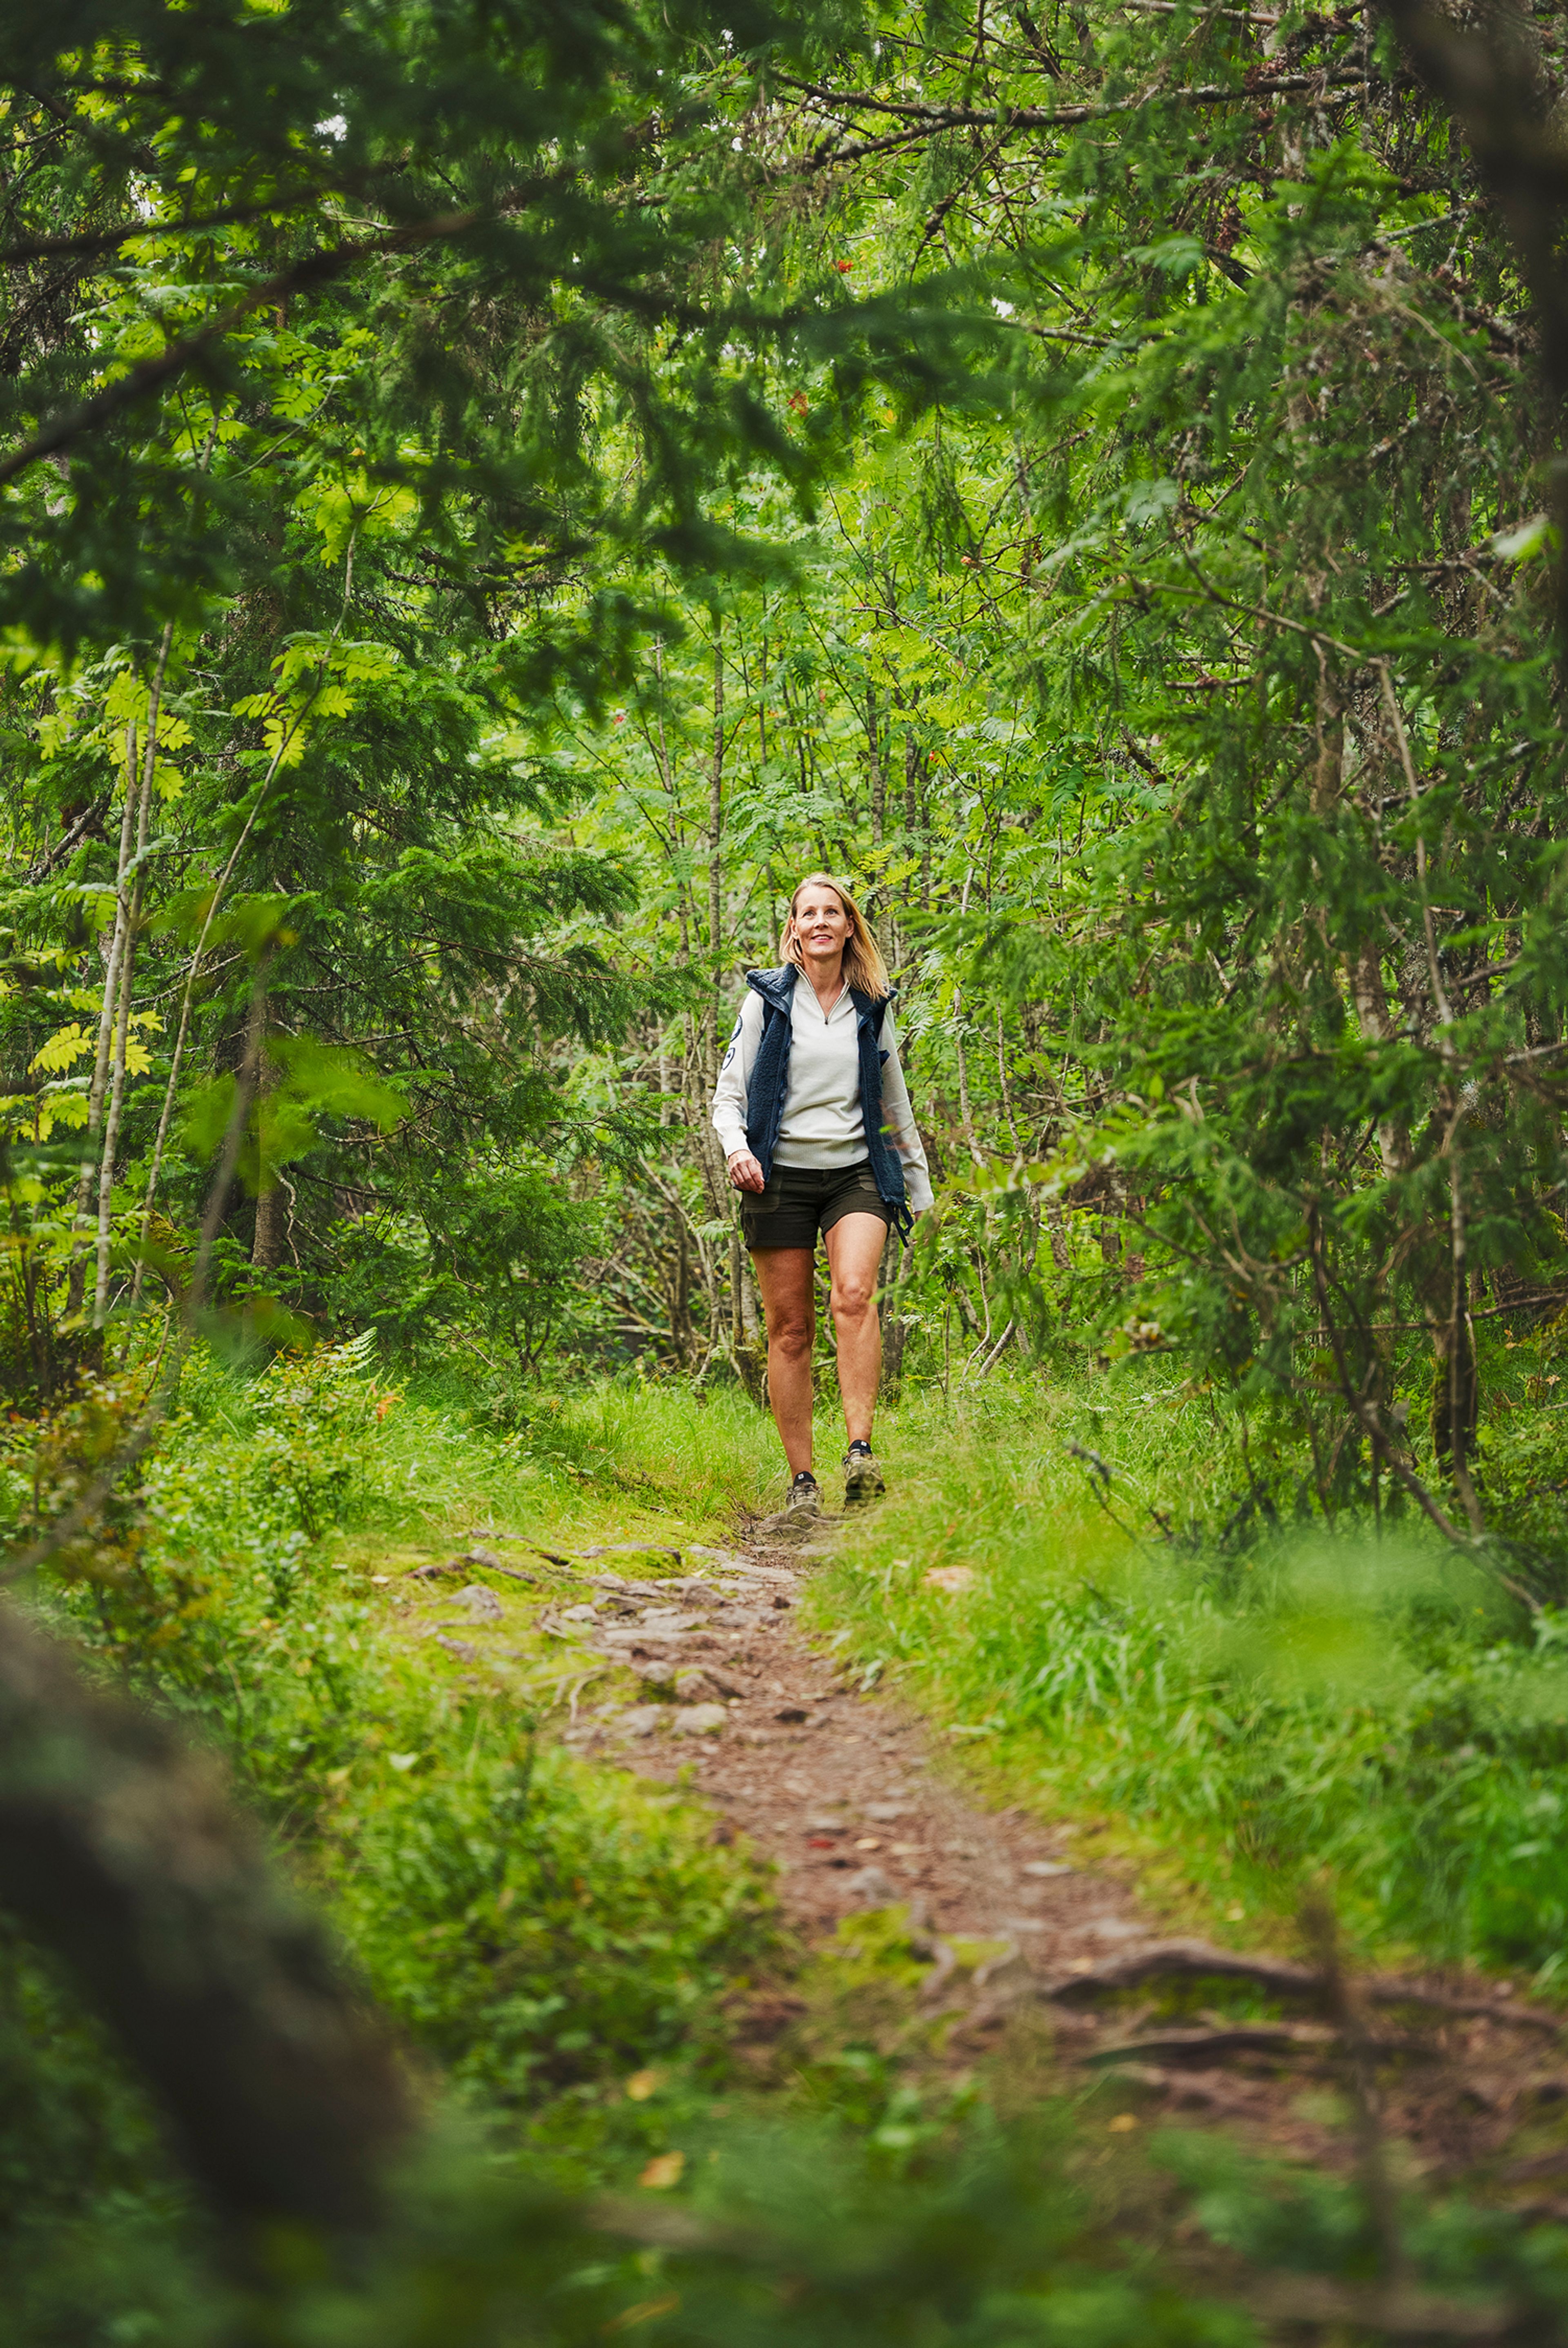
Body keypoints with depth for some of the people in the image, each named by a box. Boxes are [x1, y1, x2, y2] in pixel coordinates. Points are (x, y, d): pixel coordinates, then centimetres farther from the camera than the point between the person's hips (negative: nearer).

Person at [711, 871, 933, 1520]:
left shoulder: (873, 1006, 10)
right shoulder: (768, 999, 4)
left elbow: (895, 1101, 20)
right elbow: (728, 1092, 4)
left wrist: (918, 1182, 21)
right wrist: (736, 1147, -16)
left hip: (855, 1173, 1)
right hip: (780, 1176, 0)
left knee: (854, 1295, -24)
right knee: (790, 1327, -2)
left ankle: (860, 1451, -29)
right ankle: (801, 1480, 4)